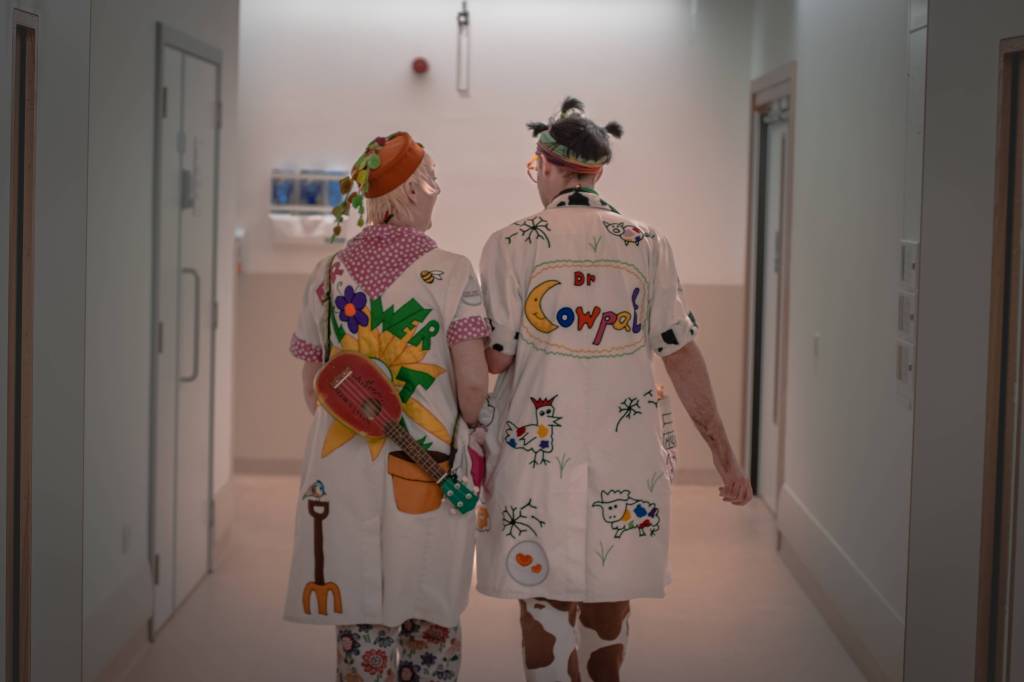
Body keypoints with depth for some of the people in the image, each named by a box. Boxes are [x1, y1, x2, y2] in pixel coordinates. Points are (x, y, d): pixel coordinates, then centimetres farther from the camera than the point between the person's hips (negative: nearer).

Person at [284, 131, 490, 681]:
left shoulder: (328, 273, 5)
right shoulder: (450, 271, -7)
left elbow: (311, 384, 9)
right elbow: (472, 381, -11)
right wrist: (466, 428, 9)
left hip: (343, 471, 3)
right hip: (426, 469, -3)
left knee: (360, 623, 10)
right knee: (430, 621, 10)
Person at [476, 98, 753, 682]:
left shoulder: (513, 244, -4)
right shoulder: (648, 245, 4)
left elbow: (496, 356, -8)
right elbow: (681, 352, 2)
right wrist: (724, 453, 6)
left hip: (539, 452, -3)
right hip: (626, 459, 3)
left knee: (545, 600, 3)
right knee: (609, 596, 17)